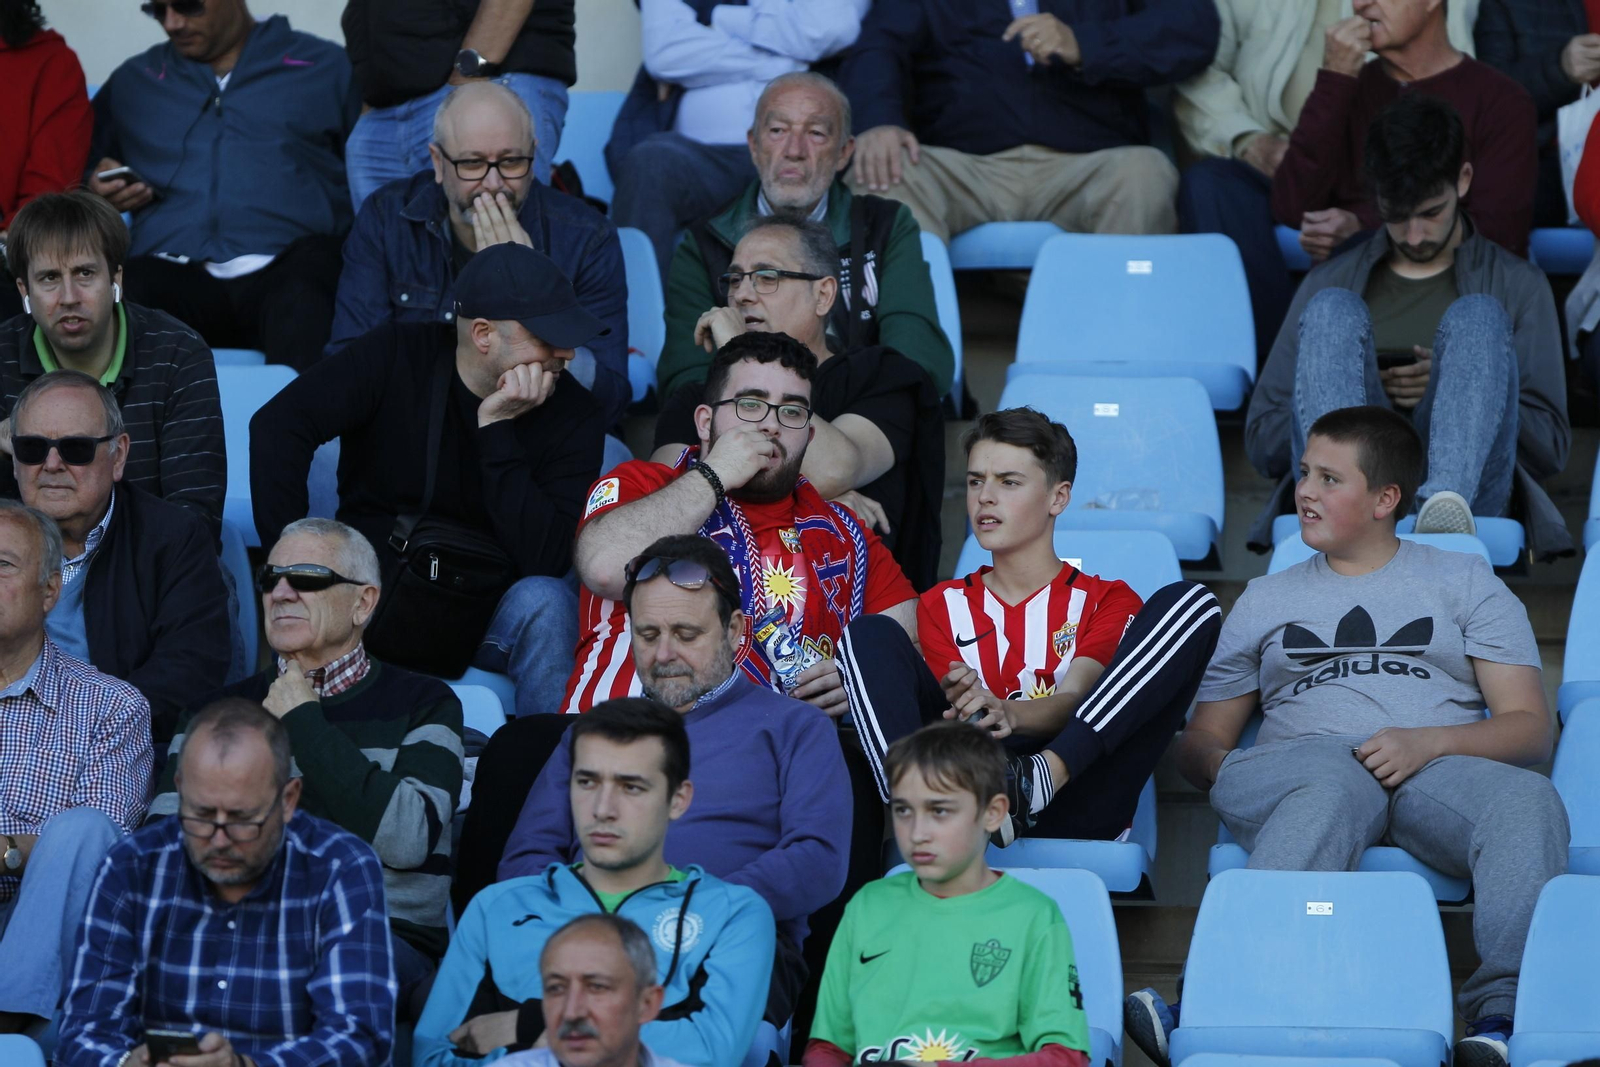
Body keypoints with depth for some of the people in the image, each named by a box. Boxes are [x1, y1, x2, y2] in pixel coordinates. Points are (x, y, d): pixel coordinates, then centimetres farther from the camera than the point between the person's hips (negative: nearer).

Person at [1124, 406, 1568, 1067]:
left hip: (1437, 769, 1)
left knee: (1528, 801, -35)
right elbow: (1200, 741, 23)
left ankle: (1504, 1011, -52)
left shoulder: (1465, 584, 22)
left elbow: (1530, 729, 10)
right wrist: (1222, 768, -4)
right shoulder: (1267, 601, 29)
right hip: (1302, 761, 0)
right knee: (1337, 791, -40)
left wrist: (1427, 742, -10)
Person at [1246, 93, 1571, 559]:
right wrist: (1353, 385, 0)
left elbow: (1550, 446, 14)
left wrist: (1460, 387, -2)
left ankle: (1445, 501, -52)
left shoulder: (1517, 284, 22)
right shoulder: (1331, 282, 25)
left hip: (1472, 488, -1)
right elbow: (1262, 441, 18)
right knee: (1333, 310, -20)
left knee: (1478, 317, -22)